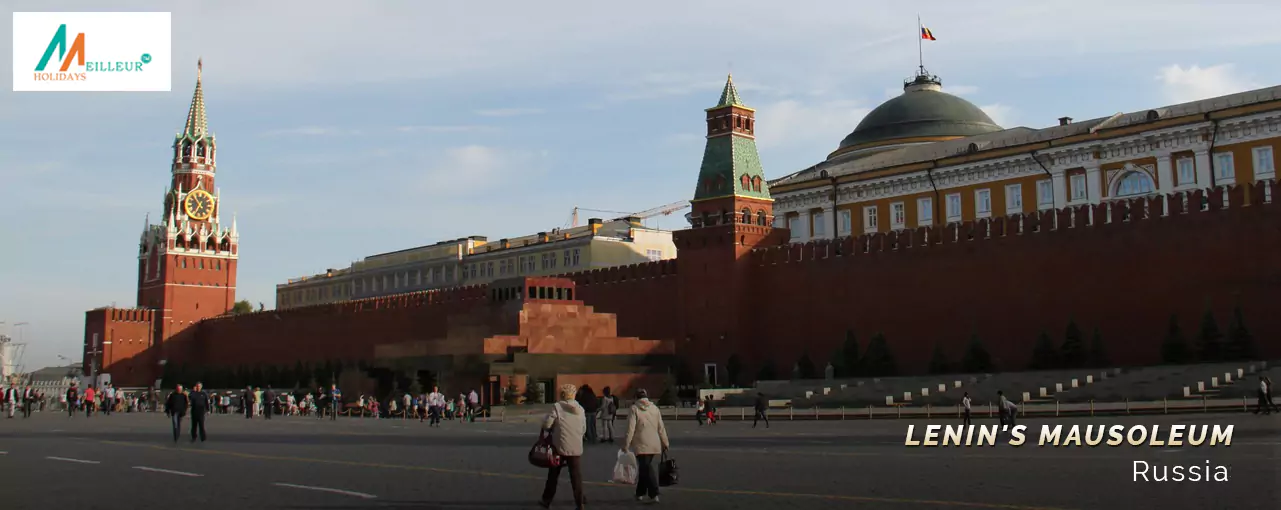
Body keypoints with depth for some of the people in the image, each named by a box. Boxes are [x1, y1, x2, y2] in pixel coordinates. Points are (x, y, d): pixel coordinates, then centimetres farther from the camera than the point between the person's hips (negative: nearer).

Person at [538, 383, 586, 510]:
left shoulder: (557, 407, -8)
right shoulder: (580, 409, 5)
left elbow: (547, 424, -9)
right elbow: (584, 429, 10)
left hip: (560, 447, -2)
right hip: (576, 448, 2)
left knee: (553, 475, 13)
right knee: (577, 476, 6)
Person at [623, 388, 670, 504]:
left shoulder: (634, 409, -5)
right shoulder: (654, 408, 7)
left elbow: (630, 428, -11)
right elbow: (661, 428, 8)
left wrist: (626, 444, -7)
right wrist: (665, 443, 14)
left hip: (641, 445, -5)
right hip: (653, 445, 5)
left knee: (646, 469, -5)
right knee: (645, 468, 17)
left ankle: (654, 495, -15)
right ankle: (640, 493, 25)